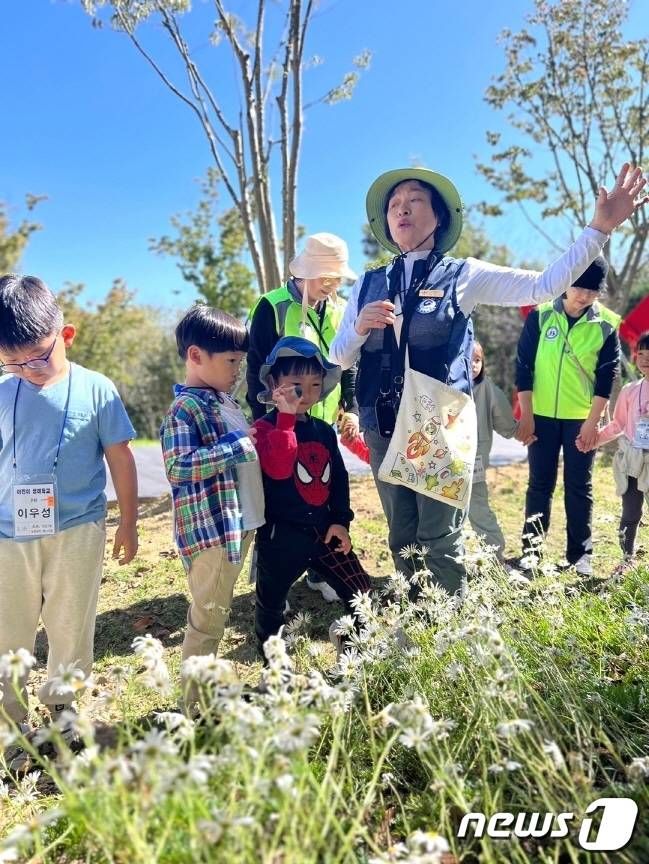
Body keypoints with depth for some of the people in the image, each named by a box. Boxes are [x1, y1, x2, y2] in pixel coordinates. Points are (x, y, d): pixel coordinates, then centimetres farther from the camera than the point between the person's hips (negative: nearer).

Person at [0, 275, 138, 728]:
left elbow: (121, 458, -2)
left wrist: (129, 522, 3)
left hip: (77, 533, -2)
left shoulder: (95, 389, -8)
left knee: (71, 630, 14)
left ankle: (63, 710, 35)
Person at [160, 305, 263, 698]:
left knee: (219, 610, 20)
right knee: (208, 615, 2)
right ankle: (196, 702, 19)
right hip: (210, 529, -9)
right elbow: (178, 466, -26)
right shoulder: (185, 409, -16)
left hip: (242, 524, 9)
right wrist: (239, 445, -24)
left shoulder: (225, 400, 13)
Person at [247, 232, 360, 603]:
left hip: (326, 424, 5)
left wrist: (351, 409, 4)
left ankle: (319, 571, 26)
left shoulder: (341, 310, 7)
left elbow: (350, 366, 13)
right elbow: (257, 369, -8)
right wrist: (264, 421, -9)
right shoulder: (272, 307, -9)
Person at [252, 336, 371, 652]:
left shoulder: (324, 431, 7)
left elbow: (338, 476, 13)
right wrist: (286, 417, -31)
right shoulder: (266, 427, -12)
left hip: (324, 529, 5)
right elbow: (278, 469, -30)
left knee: (360, 591, 6)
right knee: (270, 602, 13)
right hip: (281, 535, -5)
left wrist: (341, 519, 5)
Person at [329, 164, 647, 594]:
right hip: (383, 431, 4)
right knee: (402, 539, 13)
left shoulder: (462, 276, 3)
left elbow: (545, 285, -2)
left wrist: (599, 228, -8)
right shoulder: (369, 285, 11)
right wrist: (360, 326, -10)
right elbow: (339, 358, 11)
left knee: (441, 541, 1)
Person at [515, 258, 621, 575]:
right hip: (542, 415, 0)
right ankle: (531, 550, 15)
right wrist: (526, 415, -6)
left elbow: (607, 375, -2)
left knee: (579, 487, 5)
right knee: (540, 484, 6)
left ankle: (580, 554, 16)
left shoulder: (606, 324, -3)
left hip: (582, 418, 0)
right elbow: (524, 365, -3)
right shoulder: (540, 316, -4)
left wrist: (592, 421, -9)